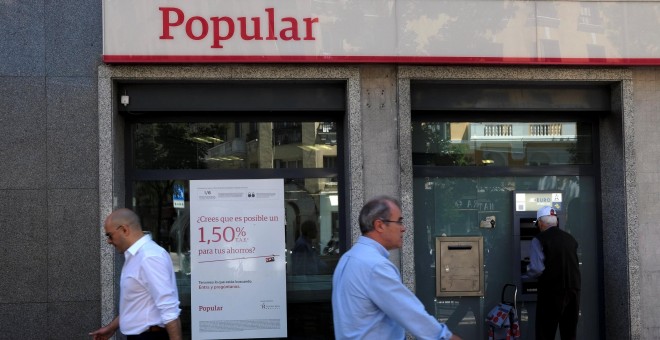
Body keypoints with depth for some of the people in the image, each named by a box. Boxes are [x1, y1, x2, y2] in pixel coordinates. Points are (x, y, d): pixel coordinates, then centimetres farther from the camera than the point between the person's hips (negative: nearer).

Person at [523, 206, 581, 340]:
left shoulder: (539, 240, -7)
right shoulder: (570, 239, 11)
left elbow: (537, 269, -17)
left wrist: (525, 276, 2)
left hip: (551, 292, -6)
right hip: (573, 290, 6)